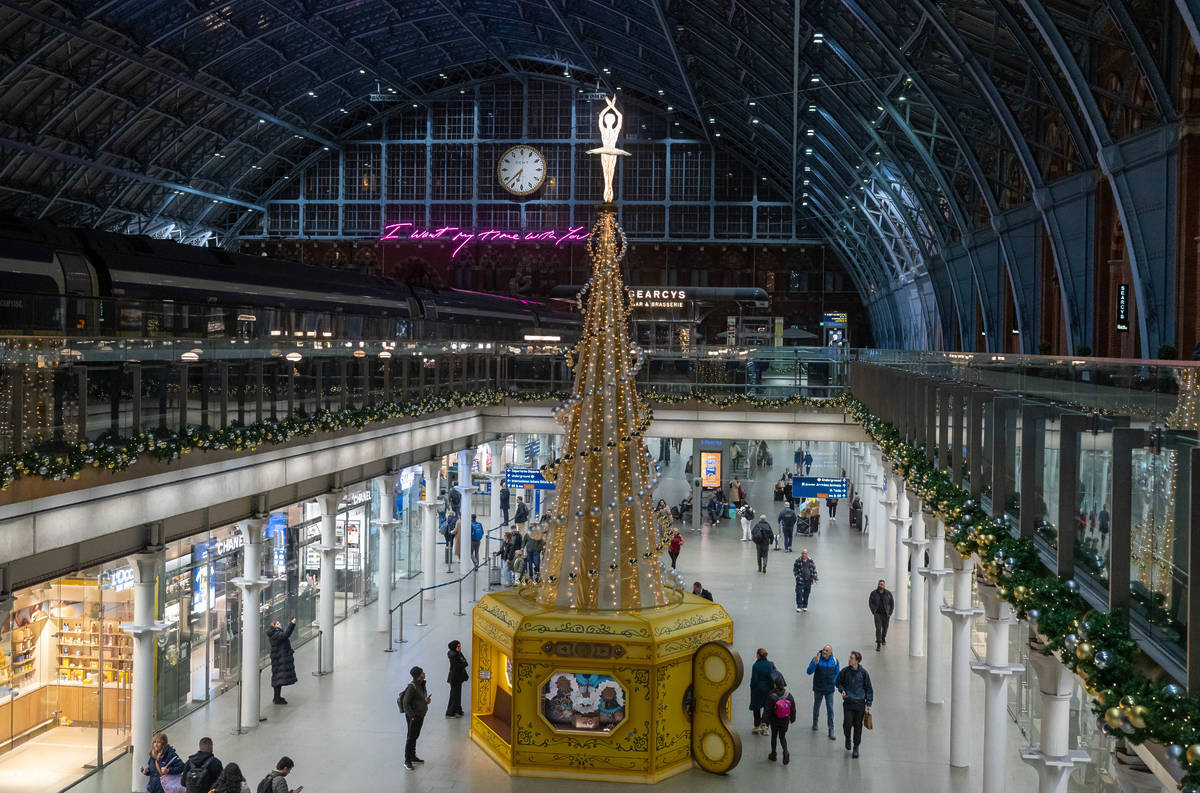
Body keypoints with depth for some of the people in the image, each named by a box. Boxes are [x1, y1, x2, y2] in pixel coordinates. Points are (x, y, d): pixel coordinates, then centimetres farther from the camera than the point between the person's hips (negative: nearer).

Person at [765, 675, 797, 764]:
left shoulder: (771, 696, -20)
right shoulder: (789, 696, -11)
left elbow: (768, 710, -13)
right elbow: (793, 709, 0)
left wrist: (767, 720, -1)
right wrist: (792, 719, 14)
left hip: (775, 721, -2)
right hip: (785, 721, 2)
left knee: (774, 736, 18)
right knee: (782, 737, 16)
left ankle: (773, 755, 27)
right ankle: (785, 752, -6)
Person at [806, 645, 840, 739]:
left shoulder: (835, 661, -6)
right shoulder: (817, 658, -12)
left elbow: (837, 673, 10)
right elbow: (809, 671, -17)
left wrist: (833, 682, -2)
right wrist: (815, 663, -32)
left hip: (829, 690, 0)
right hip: (818, 689, 0)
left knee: (830, 709, -1)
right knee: (816, 706, 19)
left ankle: (831, 731, 4)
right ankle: (815, 723, 43)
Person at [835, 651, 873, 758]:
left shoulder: (863, 673, -5)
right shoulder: (845, 671, -3)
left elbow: (868, 689, 2)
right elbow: (838, 682, 13)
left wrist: (868, 704, -1)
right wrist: (842, 690, -8)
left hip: (860, 703, 0)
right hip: (848, 702, 0)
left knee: (858, 725, 4)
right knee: (847, 723, -8)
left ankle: (856, 747, 19)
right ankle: (847, 738, 24)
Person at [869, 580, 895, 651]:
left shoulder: (888, 593, -5)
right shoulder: (873, 593, -4)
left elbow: (892, 604, 3)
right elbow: (870, 602, 5)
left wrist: (890, 613, -4)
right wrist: (873, 611, -4)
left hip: (885, 614, 1)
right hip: (877, 614, -1)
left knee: (885, 628, 17)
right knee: (878, 628, -13)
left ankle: (883, 638, 47)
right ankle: (878, 644, -13)